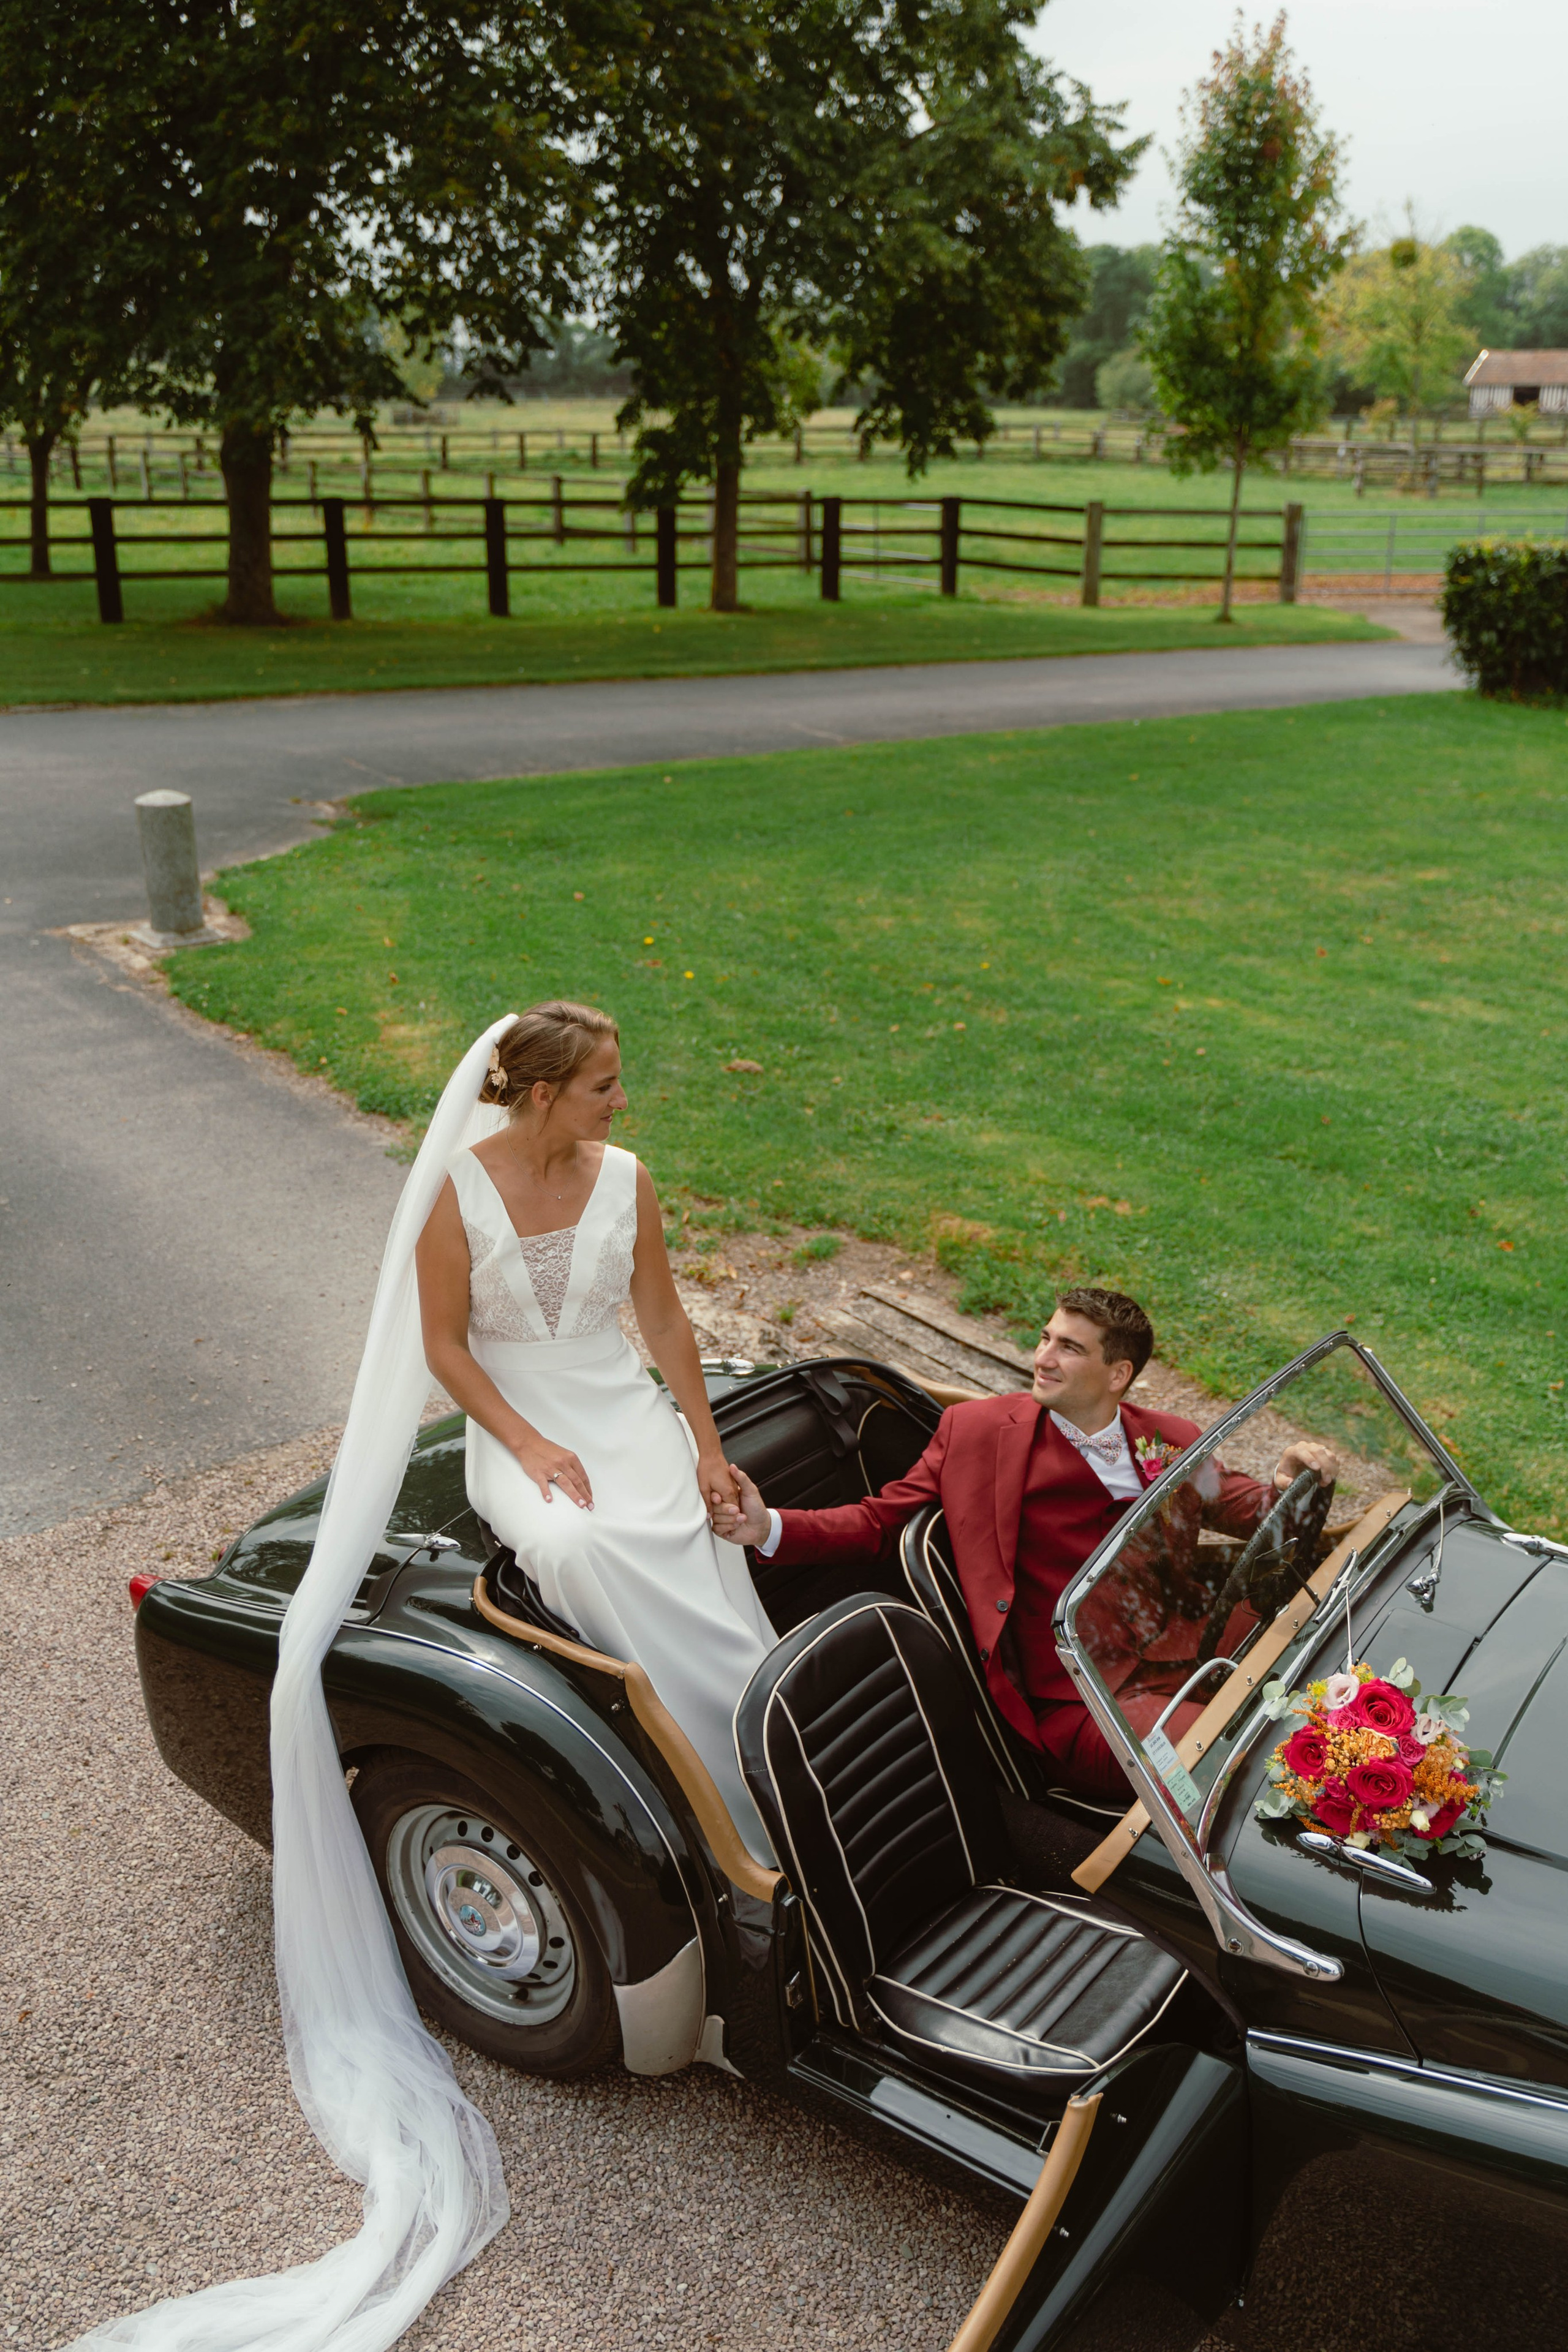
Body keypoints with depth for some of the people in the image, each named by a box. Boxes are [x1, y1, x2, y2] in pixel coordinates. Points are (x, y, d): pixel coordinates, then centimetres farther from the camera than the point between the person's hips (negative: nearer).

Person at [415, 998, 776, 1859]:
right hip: (512, 1421, -2)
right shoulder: (459, 1192, -8)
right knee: (571, 1545, -34)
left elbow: (664, 1320, 8)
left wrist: (707, 1447, 2)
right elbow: (445, 1345, -5)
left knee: (686, 1545, -27)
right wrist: (529, 1444, -17)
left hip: (623, 1409, 3)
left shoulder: (624, 1179, 1)